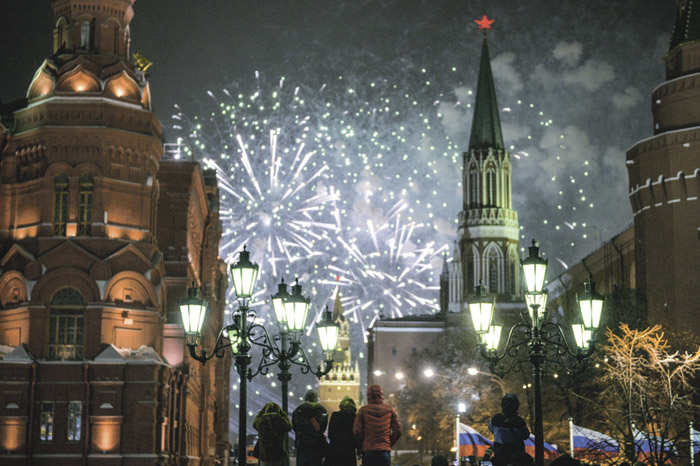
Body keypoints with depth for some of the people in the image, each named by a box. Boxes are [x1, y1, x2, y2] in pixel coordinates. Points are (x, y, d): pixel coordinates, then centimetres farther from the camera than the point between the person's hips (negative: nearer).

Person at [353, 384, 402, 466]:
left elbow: (356, 431, -5)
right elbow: (398, 431, 2)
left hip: (368, 451, -1)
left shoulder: (363, 410, 0)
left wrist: (362, 446, 8)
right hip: (385, 450, 1)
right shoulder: (390, 410, 5)